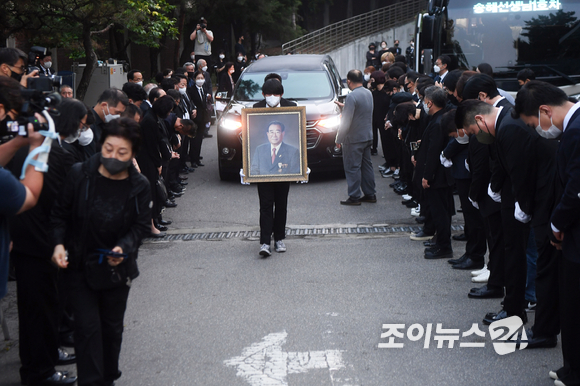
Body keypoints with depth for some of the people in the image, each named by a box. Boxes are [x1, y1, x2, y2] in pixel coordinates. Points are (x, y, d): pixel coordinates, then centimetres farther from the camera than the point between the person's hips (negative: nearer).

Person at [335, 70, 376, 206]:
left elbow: (346, 122, -20)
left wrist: (339, 139, -12)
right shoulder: (368, 93, 6)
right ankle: (370, 194, 19)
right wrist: (344, 106, 36)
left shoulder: (352, 96, -19)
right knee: (366, 165, 14)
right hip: (368, 136, 8)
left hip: (354, 139, -8)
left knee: (352, 167, -1)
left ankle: (354, 197, 2)